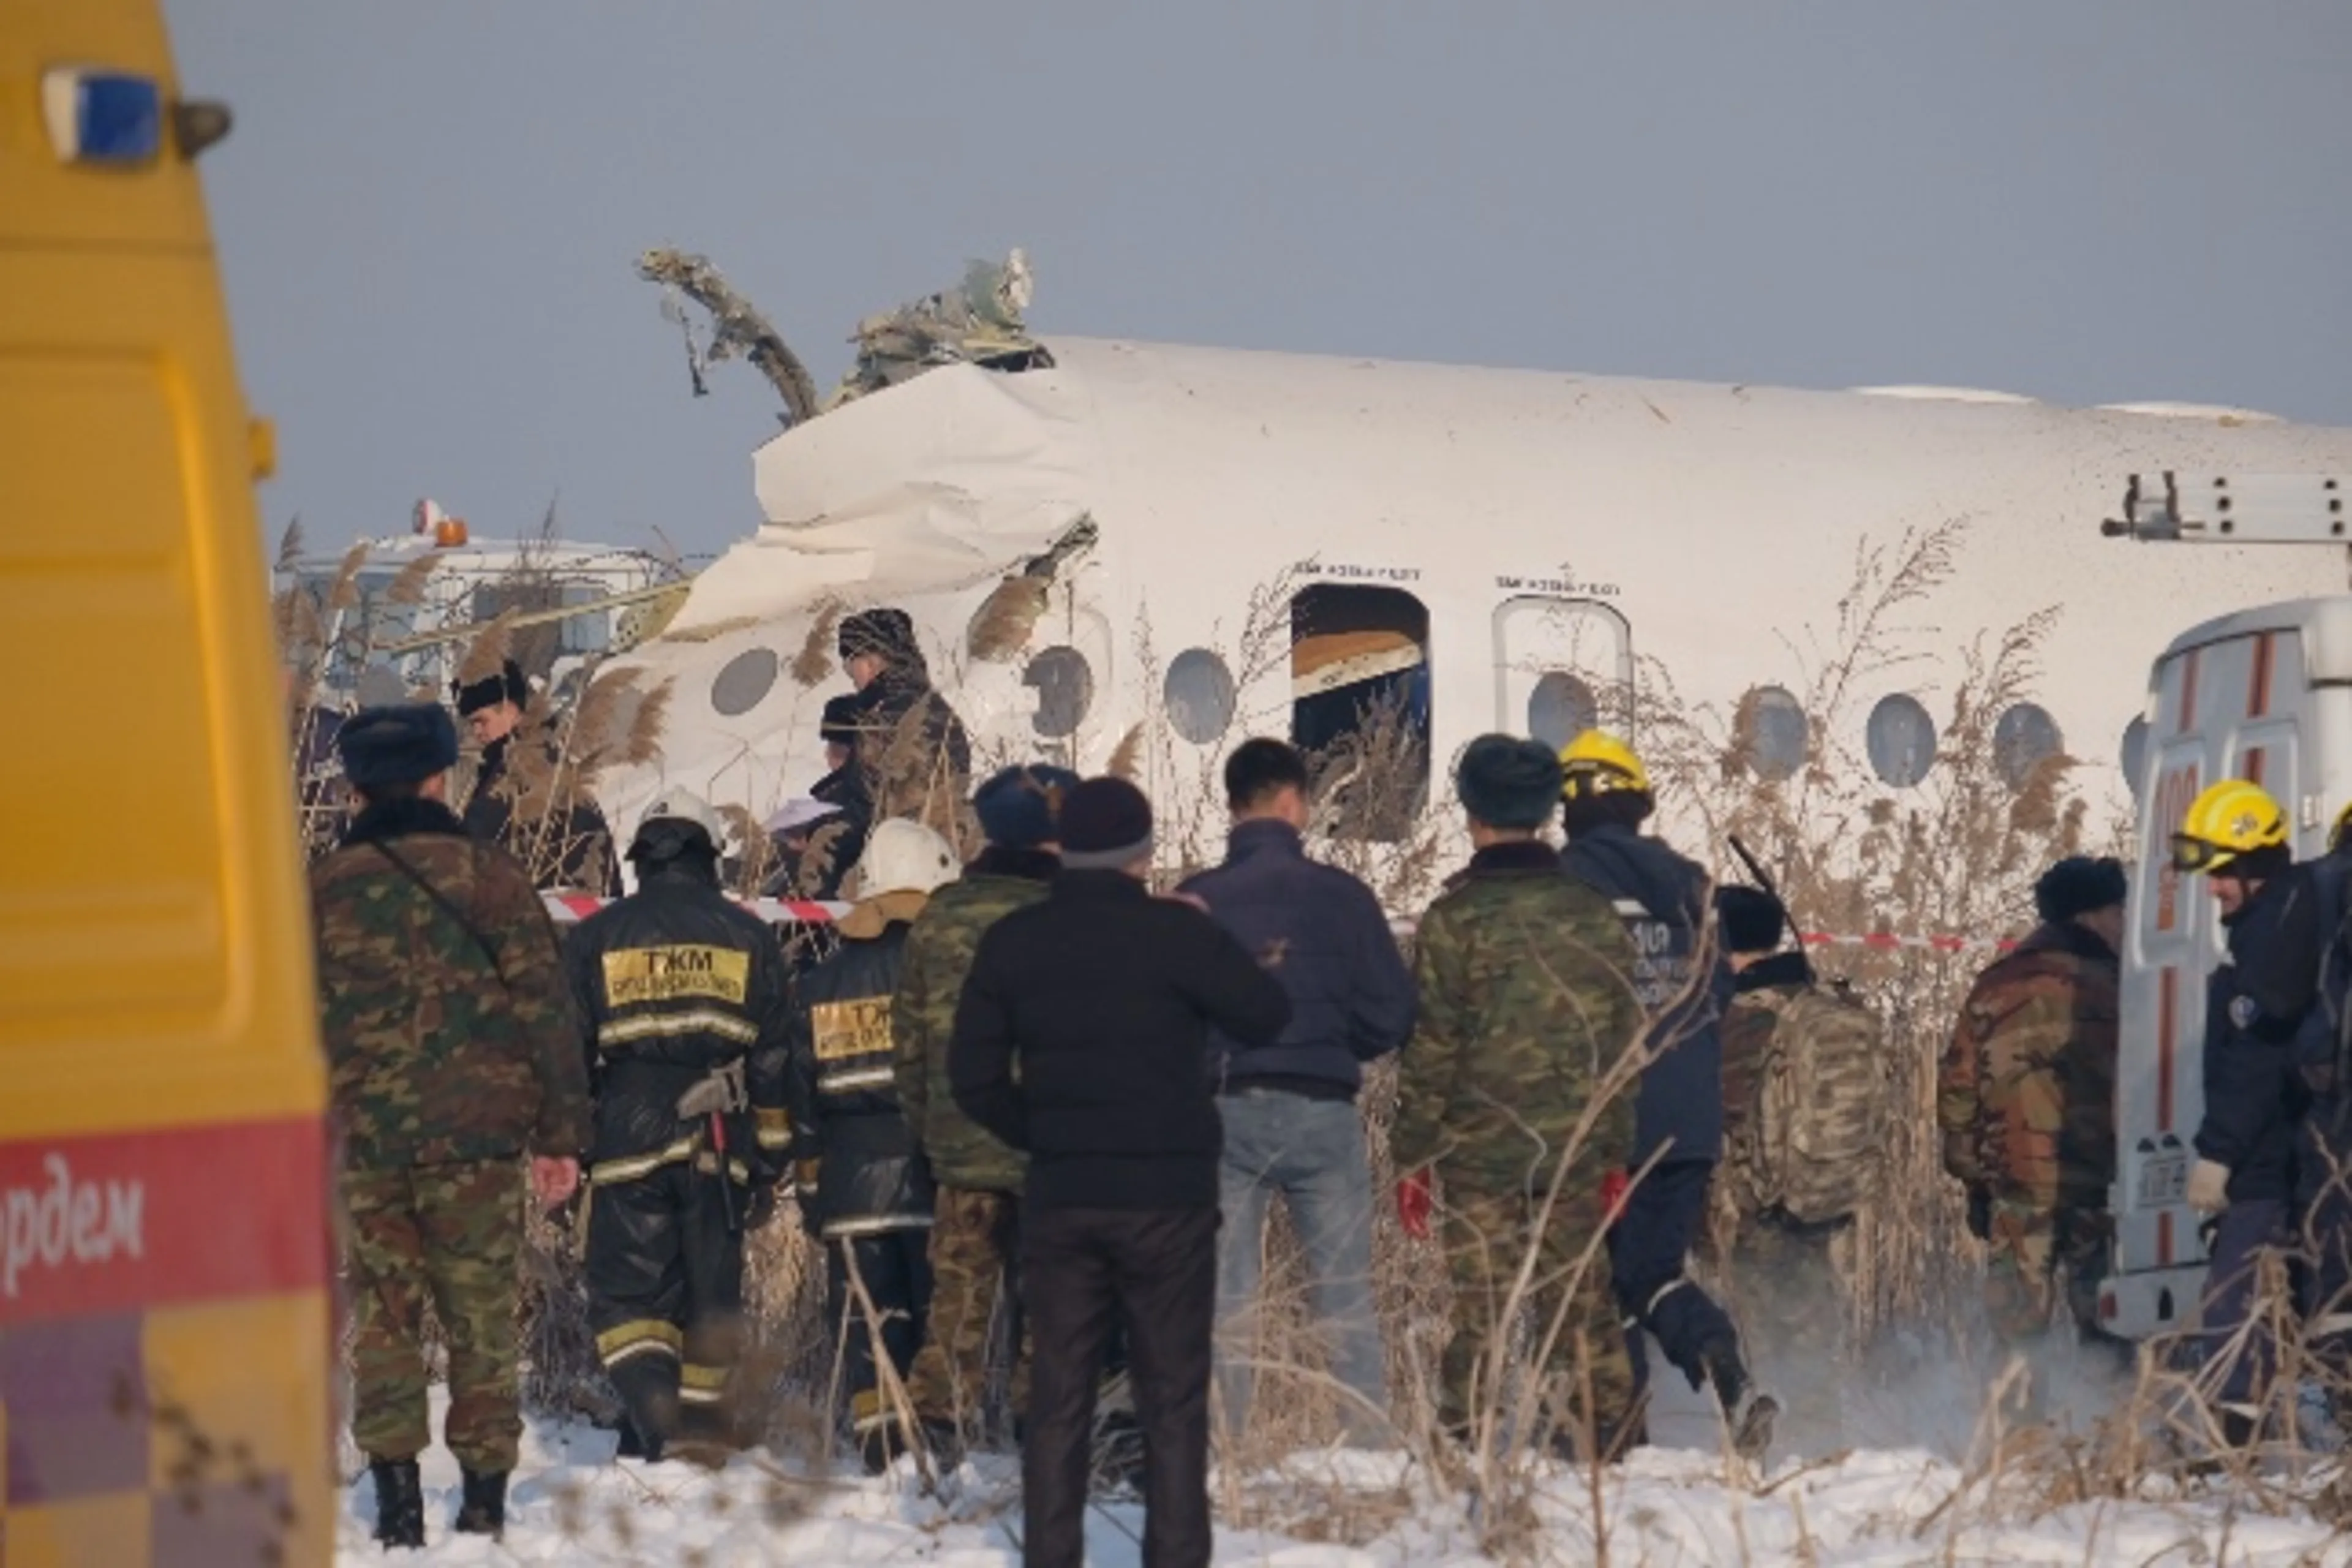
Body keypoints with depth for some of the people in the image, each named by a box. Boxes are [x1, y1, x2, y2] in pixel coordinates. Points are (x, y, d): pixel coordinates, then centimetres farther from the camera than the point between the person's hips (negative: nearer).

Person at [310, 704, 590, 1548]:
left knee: (382, 1313, 7)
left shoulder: (324, 887, 3)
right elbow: (542, 1006, -2)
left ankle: (396, 1493, 2)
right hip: (477, 1132, -1)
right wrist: (560, 1133, 2)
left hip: (363, 1136, 1)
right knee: (481, 1314, 6)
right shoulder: (487, 875, -1)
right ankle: (484, 1495, 5)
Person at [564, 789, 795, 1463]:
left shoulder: (596, 936, 6)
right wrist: (769, 1165, 14)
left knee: (627, 1294, -2)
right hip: (720, 1148, 1)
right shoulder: (746, 936, 9)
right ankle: (701, 1419, 11)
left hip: (628, 1147, -1)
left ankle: (657, 1414, -23)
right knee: (710, 1297, 10)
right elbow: (774, 1061, 10)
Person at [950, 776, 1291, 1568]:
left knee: (1058, 1398, 7)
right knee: (1172, 1399, 2)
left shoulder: (1012, 942, 2)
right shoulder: (1176, 932, -11)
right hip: (1168, 1196, -3)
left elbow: (974, 1076, 4)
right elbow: (1266, 1018, -3)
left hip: (1058, 1198, 3)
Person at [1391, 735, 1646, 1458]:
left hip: (1482, 1153, -4)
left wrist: (1413, 1154, 0)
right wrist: (1614, 1149, 17)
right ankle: (1604, 1445, 12)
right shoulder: (1594, 915, 5)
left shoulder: (1456, 919, -8)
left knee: (1481, 1313, -1)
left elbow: (1432, 1047, -7)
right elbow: (1622, 1040, 10)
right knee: (1581, 1305, 10)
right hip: (1576, 1154, 4)